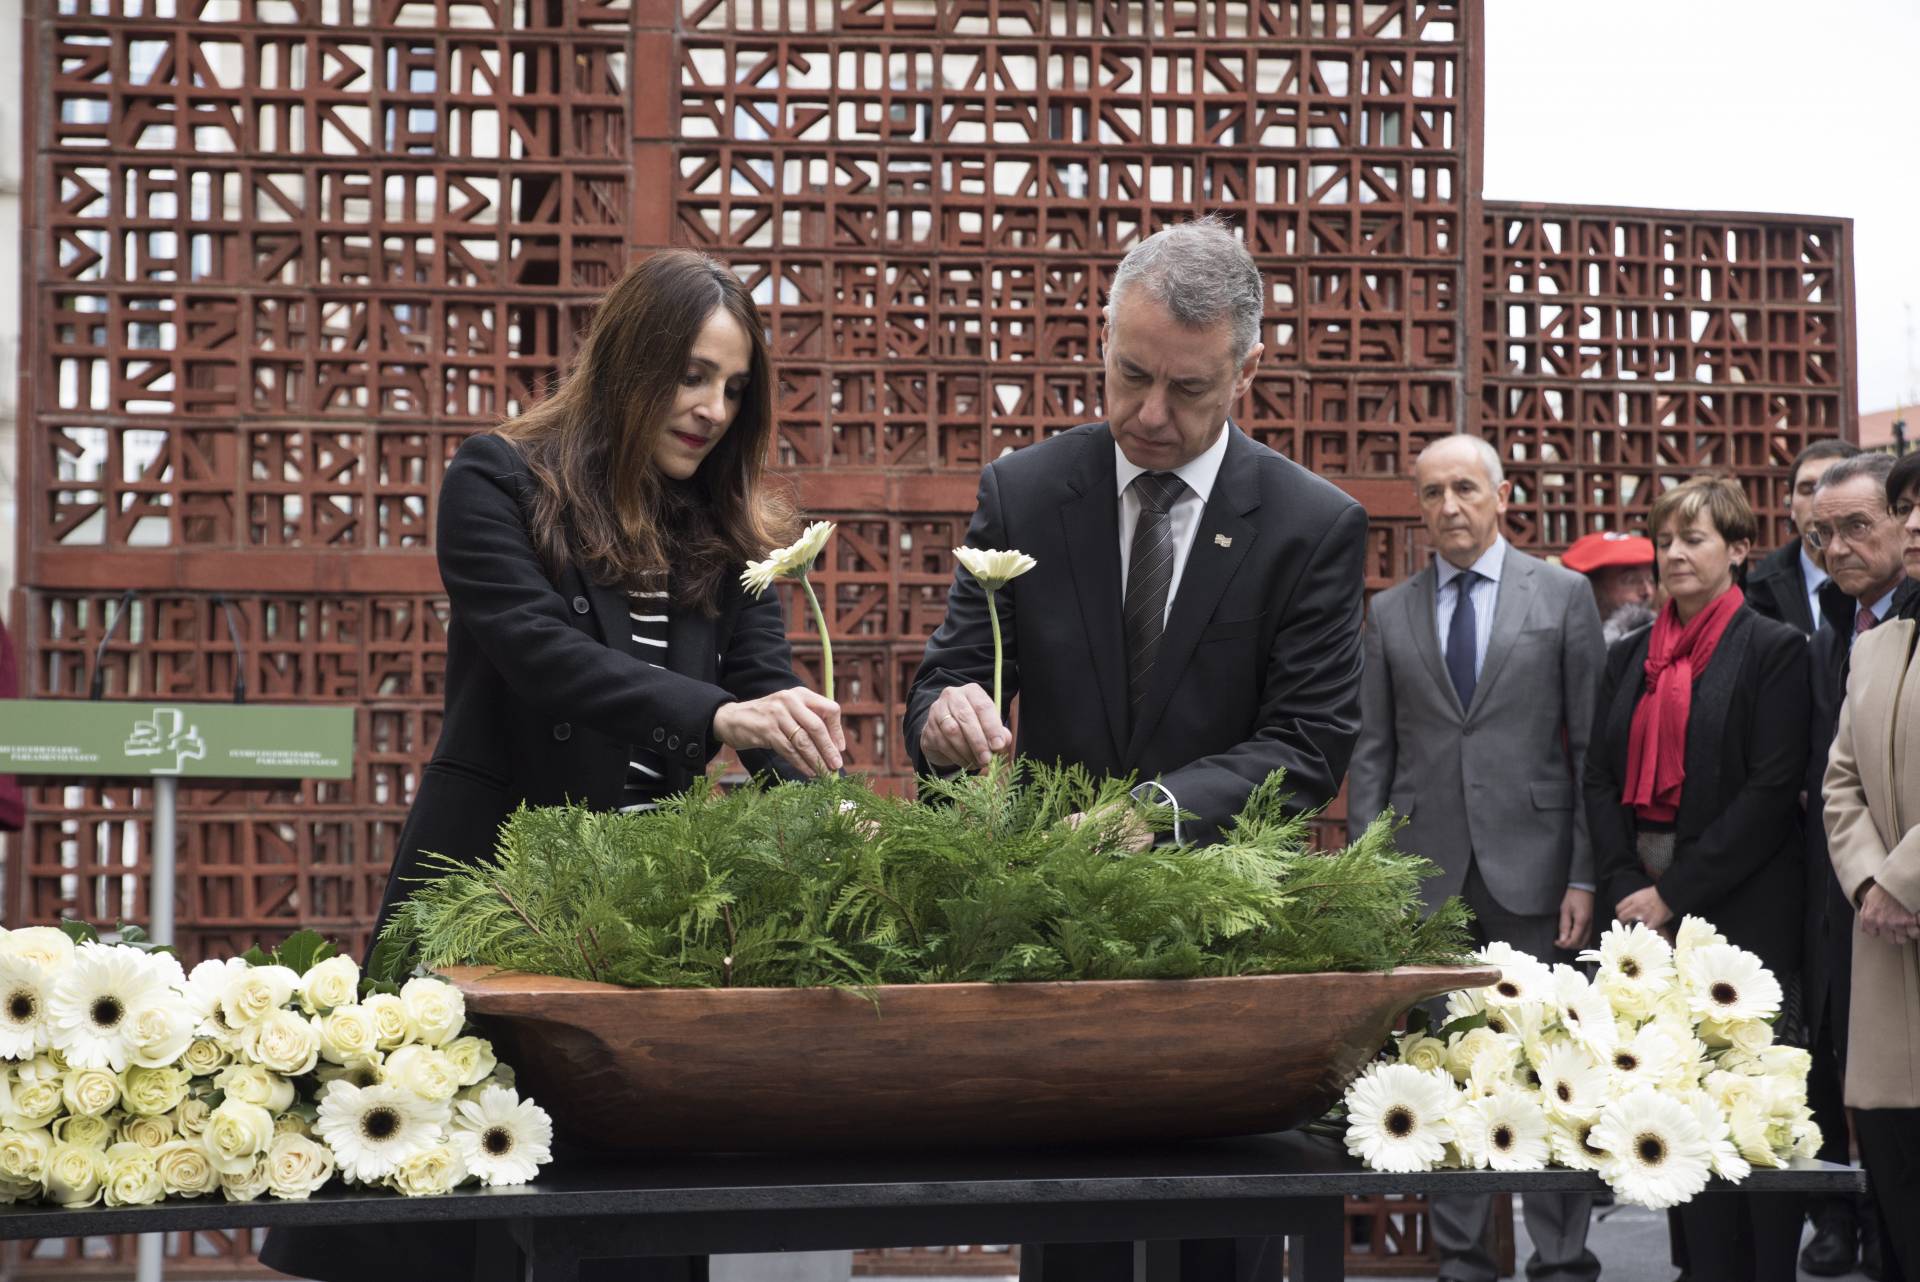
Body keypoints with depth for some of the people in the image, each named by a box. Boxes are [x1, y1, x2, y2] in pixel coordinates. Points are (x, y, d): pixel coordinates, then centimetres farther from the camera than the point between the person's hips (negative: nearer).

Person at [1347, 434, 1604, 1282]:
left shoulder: (1564, 595, 4)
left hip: (1533, 867, -2)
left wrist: (1586, 875, -6)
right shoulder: (1391, 613, 10)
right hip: (1429, 872, 2)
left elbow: (1592, 744, 1)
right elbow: (1372, 754, 10)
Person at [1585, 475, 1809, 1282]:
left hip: (1739, 913, -5)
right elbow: (1600, 779, 11)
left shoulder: (1773, 650, -3)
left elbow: (1773, 791, -10)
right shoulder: (1631, 657, 14)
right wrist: (1625, 887, -4)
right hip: (1644, 909, 5)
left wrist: (1677, 893, -13)